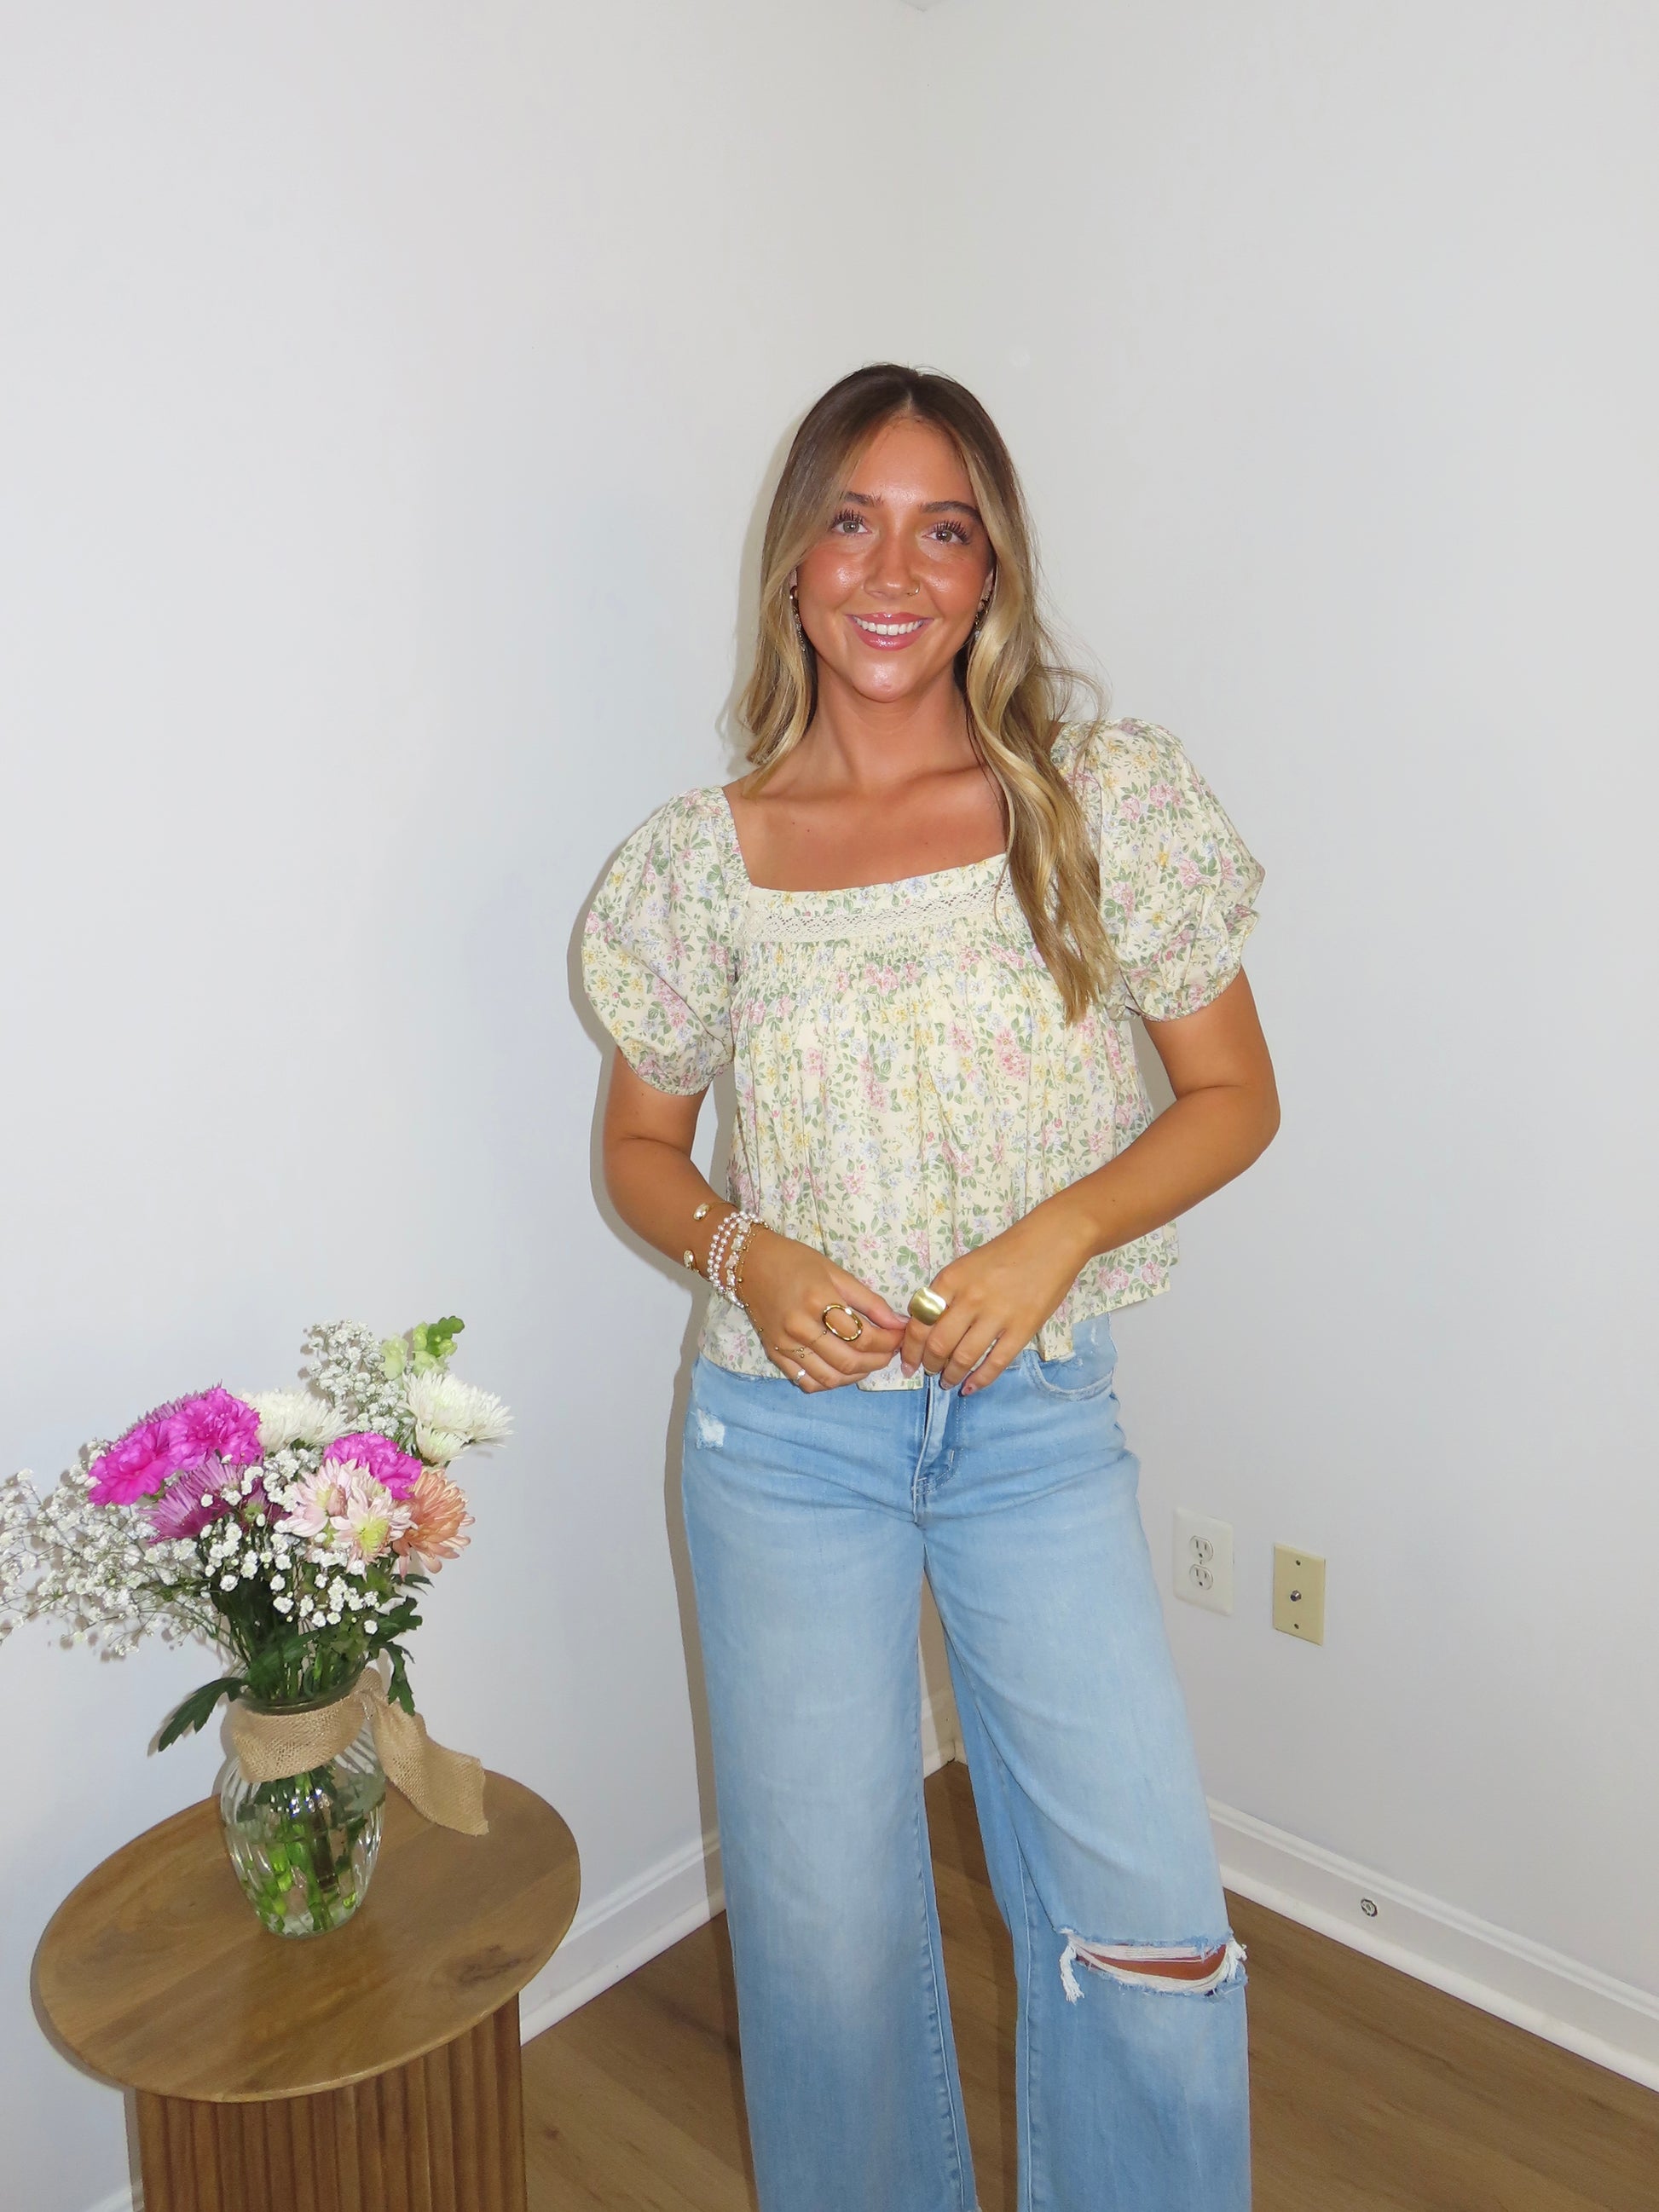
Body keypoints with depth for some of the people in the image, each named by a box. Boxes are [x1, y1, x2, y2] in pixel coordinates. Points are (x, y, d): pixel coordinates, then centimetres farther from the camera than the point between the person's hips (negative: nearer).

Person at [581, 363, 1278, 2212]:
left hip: (1036, 1424, 0)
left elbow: (1234, 1096, 1)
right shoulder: (707, 854, -3)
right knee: (823, 1924, 13)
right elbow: (640, 1147, 7)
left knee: (1153, 1929, 3)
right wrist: (744, 1251, -13)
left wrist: (1055, 1234, -15)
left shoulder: (1106, 800, -5)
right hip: (787, 1433, 1)